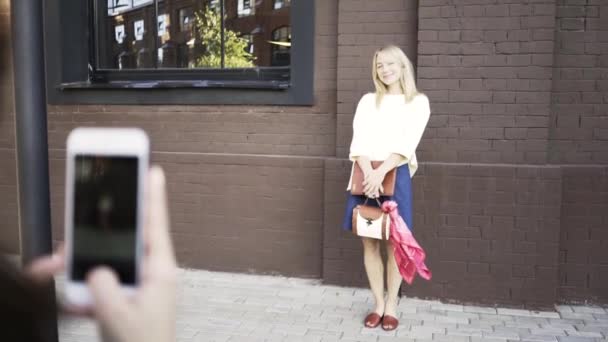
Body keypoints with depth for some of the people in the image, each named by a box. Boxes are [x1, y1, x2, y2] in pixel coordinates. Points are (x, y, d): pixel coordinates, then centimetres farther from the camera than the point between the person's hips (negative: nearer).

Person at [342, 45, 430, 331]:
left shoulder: (418, 101, 5)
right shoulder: (368, 100, 12)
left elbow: (407, 144, -8)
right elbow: (358, 141, -1)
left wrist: (381, 172, -21)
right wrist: (369, 173, -18)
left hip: (396, 175, -2)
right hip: (366, 174, 3)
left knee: (394, 243, 3)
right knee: (369, 243, 6)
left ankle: (391, 305, 20)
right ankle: (378, 303, 21)